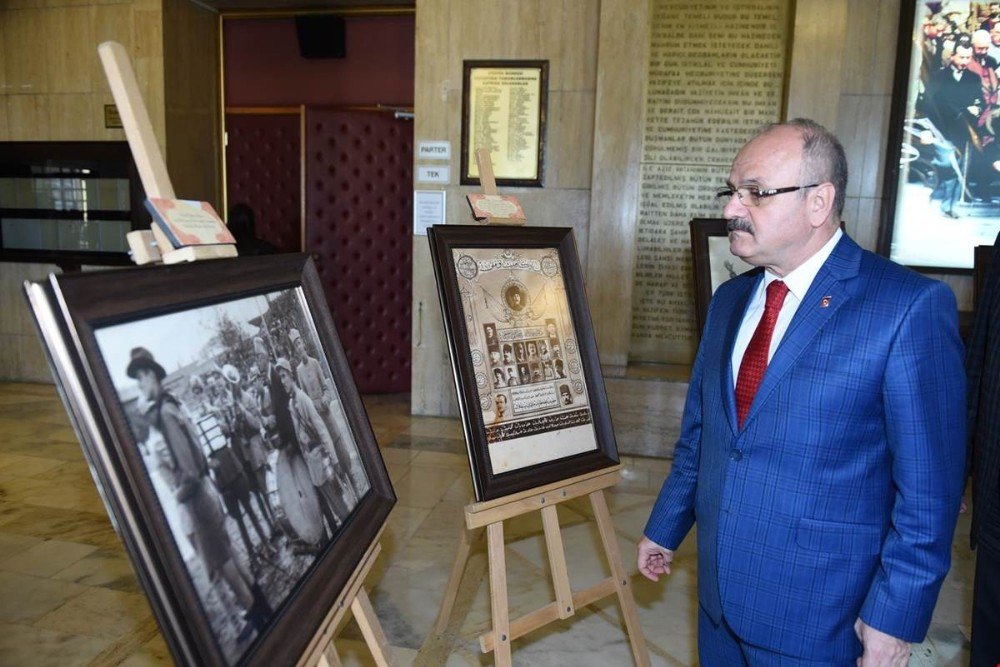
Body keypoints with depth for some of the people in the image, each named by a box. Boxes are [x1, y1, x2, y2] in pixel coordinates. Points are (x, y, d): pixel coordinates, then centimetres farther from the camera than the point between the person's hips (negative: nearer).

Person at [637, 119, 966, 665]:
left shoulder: (910, 307, -15)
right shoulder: (730, 299, 5)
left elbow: (929, 487, -14)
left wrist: (896, 618, -13)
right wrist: (665, 529, 16)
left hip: (818, 618, -5)